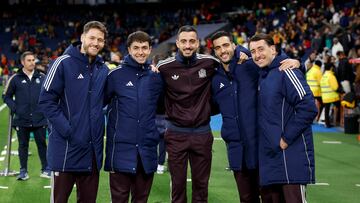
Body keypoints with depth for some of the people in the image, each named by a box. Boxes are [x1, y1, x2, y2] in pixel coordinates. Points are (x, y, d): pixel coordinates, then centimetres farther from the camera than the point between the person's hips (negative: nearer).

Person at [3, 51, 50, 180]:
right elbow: (6, 96, 6)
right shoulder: (15, 79, 0)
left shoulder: (42, 78, 5)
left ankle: (45, 170, 15)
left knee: (42, 144, 6)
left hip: (40, 120, 1)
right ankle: (23, 171, 15)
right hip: (22, 120, -1)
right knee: (23, 145, 7)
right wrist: (14, 108, -6)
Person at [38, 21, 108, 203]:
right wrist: (66, 129, -17)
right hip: (66, 147, -5)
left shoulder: (103, 69, 10)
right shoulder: (63, 63, -7)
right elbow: (46, 99, -11)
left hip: (93, 148, 5)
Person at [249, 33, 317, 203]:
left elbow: (308, 108, -19)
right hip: (269, 156, 8)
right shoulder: (262, 74, 12)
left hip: (291, 155, -8)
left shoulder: (285, 71, -12)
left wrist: (286, 138, -15)